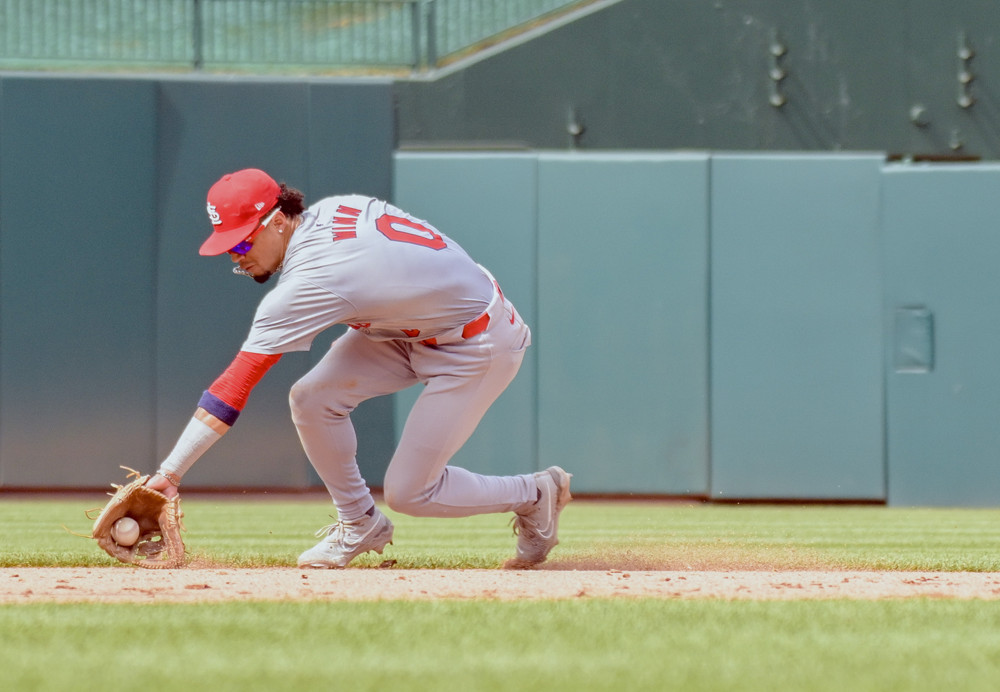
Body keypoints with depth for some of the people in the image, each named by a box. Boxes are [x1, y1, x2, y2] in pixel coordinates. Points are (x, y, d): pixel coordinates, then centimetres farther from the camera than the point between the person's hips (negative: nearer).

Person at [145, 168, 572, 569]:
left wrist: (171, 471, -34)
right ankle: (359, 524, 12)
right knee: (312, 397, -7)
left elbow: (234, 386, -33)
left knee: (407, 493, -5)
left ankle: (536, 495, 16)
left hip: (480, 346, -9)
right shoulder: (332, 210, -9)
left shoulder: (309, 282, -31)